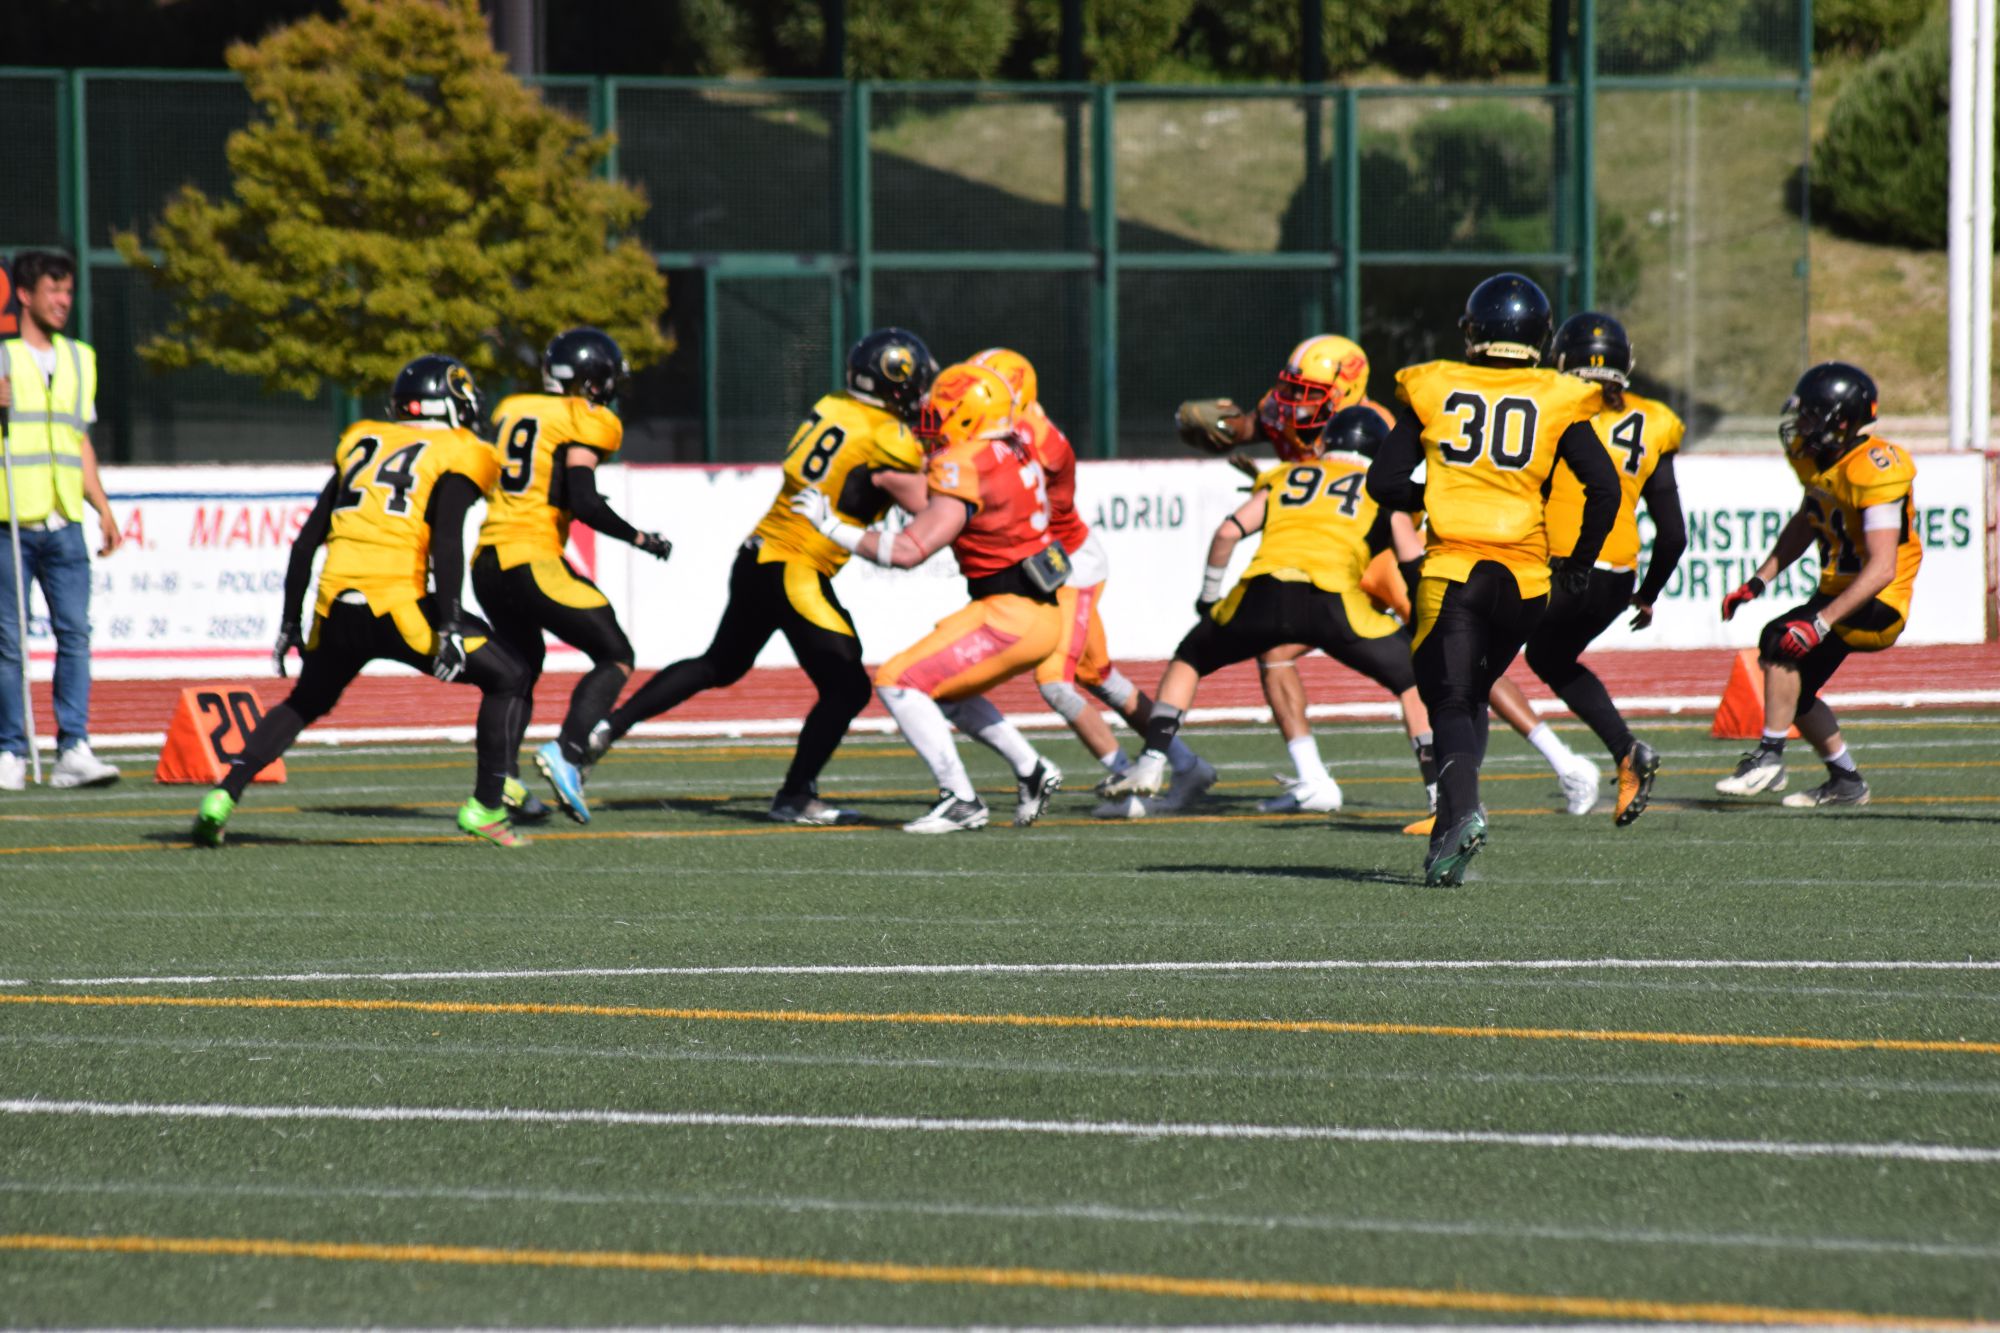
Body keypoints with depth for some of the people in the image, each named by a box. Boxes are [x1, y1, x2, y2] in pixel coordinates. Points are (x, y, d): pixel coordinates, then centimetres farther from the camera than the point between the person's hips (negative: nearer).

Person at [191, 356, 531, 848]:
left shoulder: (362, 444, 21)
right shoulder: (454, 458, 5)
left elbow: (307, 540, 20)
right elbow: (446, 544, -10)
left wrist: (290, 622, 25)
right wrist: (448, 630, -13)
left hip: (336, 609, 5)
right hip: (396, 609, -5)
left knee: (304, 704, 29)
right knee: (508, 679, 11)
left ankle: (224, 795, 15)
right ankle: (485, 806, 3)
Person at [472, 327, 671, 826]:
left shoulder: (512, 411, 15)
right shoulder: (582, 422, -4)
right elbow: (583, 503, -13)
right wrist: (640, 539, -1)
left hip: (488, 561, 7)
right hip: (534, 560, -7)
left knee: (522, 664, 25)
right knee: (615, 658, 4)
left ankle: (503, 777, 12)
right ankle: (567, 752, -16)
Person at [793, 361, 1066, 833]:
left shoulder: (964, 470, -18)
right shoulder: (1011, 451, 9)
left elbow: (908, 550, -24)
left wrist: (833, 527, -16)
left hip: (1012, 616, -9)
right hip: (1041, 612, 9)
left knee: (898, 682, -8)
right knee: (943, 688, 26)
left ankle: (960, 801, -8)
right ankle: (1030, 770, 23)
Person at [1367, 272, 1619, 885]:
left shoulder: (1434, 391, 4)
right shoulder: (1557, 402, 4)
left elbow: (1384, 483, 5)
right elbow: (1604, 488, -2)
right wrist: (1578, 564, 11)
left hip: (1451, 568, -2)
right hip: (1525, 575, 2)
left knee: (1450, 702, -1)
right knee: (1472, 695, 20)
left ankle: (1463, 808, -28)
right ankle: (1450, 832, 13)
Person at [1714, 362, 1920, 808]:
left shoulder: (1874, 473, -27)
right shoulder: (1816, 457, 1)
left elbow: (1882, 569, -31)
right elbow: (1806, 523, 19)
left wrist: (1821, 622, -35)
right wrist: (1759, 581, 9)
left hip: (1878, 605, -9)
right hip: (1839, 591, 9)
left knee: (1780, 641, -26)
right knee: (1795, 691, 15)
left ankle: (1769, 758, -18)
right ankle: (1846, 781, 30)